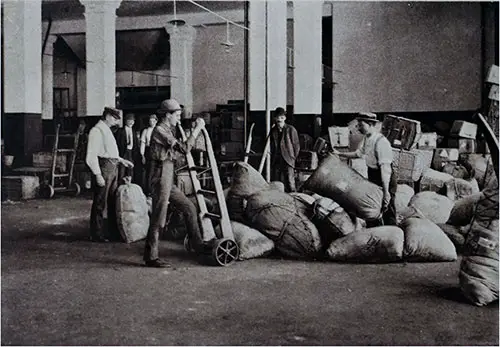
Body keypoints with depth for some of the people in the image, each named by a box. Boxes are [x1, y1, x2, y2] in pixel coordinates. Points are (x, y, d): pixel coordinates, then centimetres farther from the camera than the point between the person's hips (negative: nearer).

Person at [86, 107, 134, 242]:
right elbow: (91, 156, -18)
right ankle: (97, 234, 8)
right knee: (100, 203, -2)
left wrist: (122, 160, 17)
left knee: (114, 201, 16)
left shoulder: (107, 130, 17)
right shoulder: (97, 131, -13)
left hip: (113, 168, 10)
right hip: (104, 167, -10)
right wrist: (98, 175, -22)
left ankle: (113, 231, 28)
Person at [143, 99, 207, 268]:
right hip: (160, 179, -10)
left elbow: (175, 151, 23)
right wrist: (197, 129, -16)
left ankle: (198, 244, 22)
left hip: (168, 181, 10)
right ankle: (150, 257, 3)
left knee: (189, 207, 13)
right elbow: (184, 148, -21)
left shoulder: (168, 130, 16)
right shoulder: (159, 130, -15)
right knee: (158, 218, -5)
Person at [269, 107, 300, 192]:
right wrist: (272, 158, 11)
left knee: (290, 184, -10)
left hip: (288, 160, -4)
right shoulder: (273, 131, 10)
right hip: (275, 162, 4)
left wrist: (293, 158, 3)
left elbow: (296, 146, 3)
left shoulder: (291, 130, -2)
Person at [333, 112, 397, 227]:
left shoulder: (381, 142, -26)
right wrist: (339, 154, 18)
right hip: (373, 179, 9)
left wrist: (386, 191, -32)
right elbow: (358, 153, 22)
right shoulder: (366, 139, 3)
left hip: (385, 180, -9)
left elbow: (385, 169, -29)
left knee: (388, 213, -3)